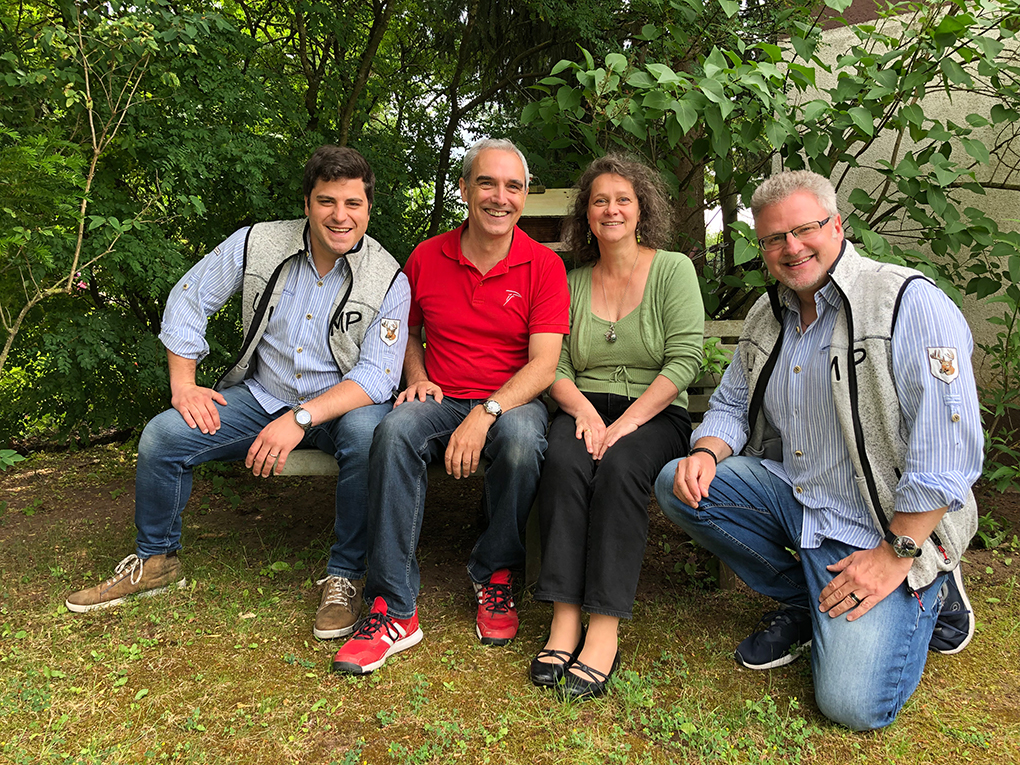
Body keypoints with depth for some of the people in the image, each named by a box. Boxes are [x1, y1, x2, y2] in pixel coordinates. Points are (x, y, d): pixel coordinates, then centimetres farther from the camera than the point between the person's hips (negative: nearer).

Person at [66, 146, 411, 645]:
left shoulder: (389, 280, -14)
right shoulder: (257, 243, -7)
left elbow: (376, 377, -19)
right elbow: (189, 299, 4)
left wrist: (301, 418, -31)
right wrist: (183, 384, -4)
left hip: (342, 403, -3)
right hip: (262, 395, 3)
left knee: (368, 434, -37)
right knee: (161, 437, -13)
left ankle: (346, 574, -16)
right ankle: (155, 561, 14)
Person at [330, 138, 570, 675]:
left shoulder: (544, 266, -2)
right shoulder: (427, 258, 6)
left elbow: (543, 363, -11)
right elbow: (409, 333, 21)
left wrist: (486, 412, -25)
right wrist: (418, 379, -1)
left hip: (512, 402, -2)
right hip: (442, 401, 2)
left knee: (521, 439, -36)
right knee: (394, 432, -31)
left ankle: (494, 576, -9)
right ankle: (395, 609, -25)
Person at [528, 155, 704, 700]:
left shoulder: (673, 269, 5)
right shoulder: (572, 282, 13)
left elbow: (685, 359, -6)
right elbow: (554, 367, 6)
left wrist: (628, 420, -18)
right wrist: (585, 410, -15)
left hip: (656, 414, -2)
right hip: (585, 408, 2)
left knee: (620, 466, -33)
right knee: (563, 460, -31)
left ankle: (604, 632, -30)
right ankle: (564, 619, -29)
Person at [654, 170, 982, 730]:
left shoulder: (911, 304, -16)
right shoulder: (766, 317, 6)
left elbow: (949, 447, -21)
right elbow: (731, 405, 16)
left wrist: (897, 554, -22)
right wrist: (706, 454, -8)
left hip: (882, 526, -6)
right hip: (793, 495, 7)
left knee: (853, 703, -17)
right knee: (677, 484, -11)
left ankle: (929, 596, 15)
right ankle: (802, 602, 6)